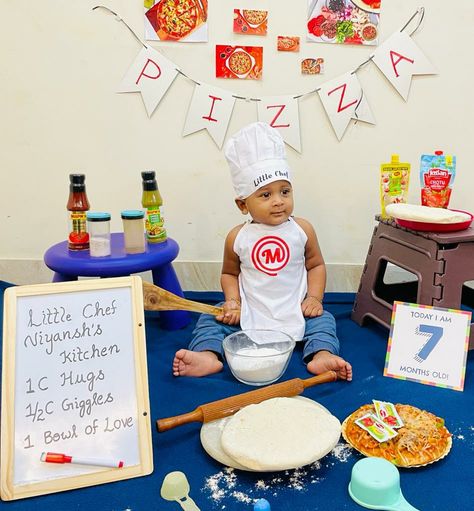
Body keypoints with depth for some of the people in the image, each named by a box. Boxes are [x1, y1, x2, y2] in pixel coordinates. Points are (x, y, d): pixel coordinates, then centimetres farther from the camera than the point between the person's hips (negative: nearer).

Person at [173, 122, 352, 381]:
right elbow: (229, 273, 9)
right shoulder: (238, 237, -6)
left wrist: (314, 296, -7)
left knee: (322, 319, -20)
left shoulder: (302, 230, -5)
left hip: (294, 314, 0)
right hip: (249, 314, 1)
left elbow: (316, 265, 7)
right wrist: (233, 301, -8)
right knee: (211, 319, -11)